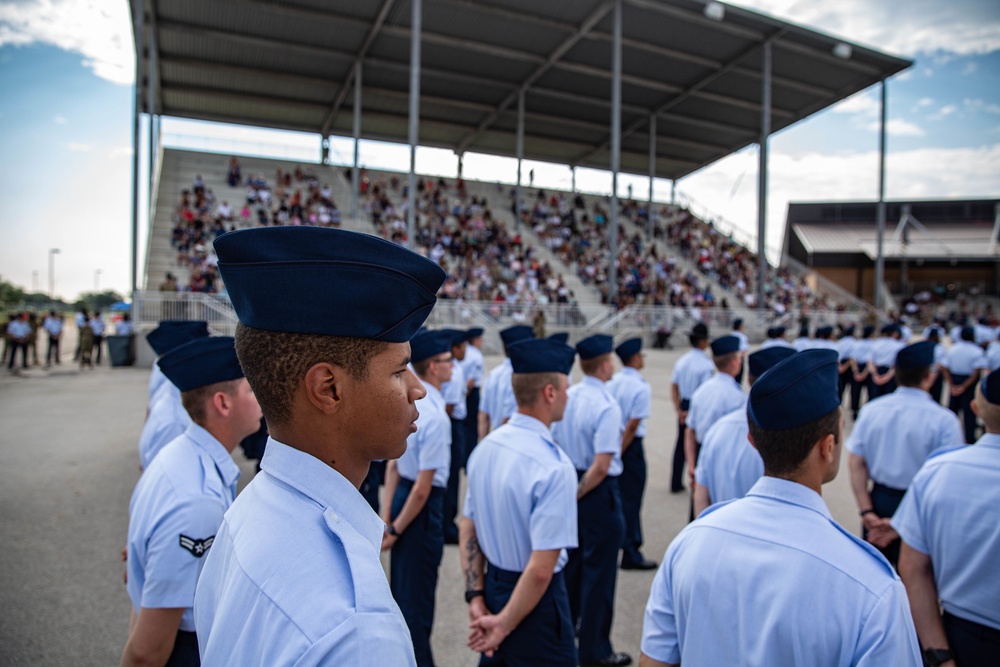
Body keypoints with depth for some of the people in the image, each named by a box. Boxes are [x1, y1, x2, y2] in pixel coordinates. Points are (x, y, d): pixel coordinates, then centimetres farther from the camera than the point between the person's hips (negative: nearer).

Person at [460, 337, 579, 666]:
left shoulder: (486, 446, -3)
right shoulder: (555, 467, -26)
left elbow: (467, 529, 2)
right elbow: (541, 570, -25)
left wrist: (476, 598, 5)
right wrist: (505, 624, -13)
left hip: (493, 586, 7)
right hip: (534, 601, -7)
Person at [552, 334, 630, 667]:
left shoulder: (567, 397, -1)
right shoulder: (607, 406, -21)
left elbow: (555, 445, 7)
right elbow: (601, 465, -25)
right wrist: (577, 494, -12)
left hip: (570, 484, 7)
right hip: (598, 492, -7)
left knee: (571, 561, 24)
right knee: (599, 571, 7)